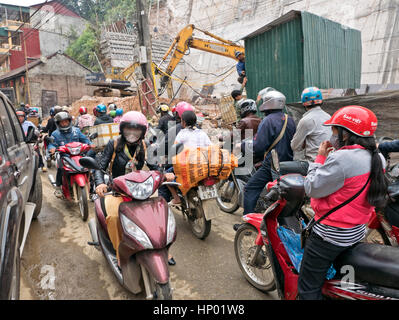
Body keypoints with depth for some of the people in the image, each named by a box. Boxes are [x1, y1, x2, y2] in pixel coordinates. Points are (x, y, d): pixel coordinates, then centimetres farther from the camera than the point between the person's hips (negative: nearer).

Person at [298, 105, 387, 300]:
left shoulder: (341, 159, -27)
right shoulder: (377, 158, 2)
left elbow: (312, 188, -19)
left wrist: (320, 157, -10)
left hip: (330, 235, -9)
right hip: (357, 232, 9)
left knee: (308, 288, 5)